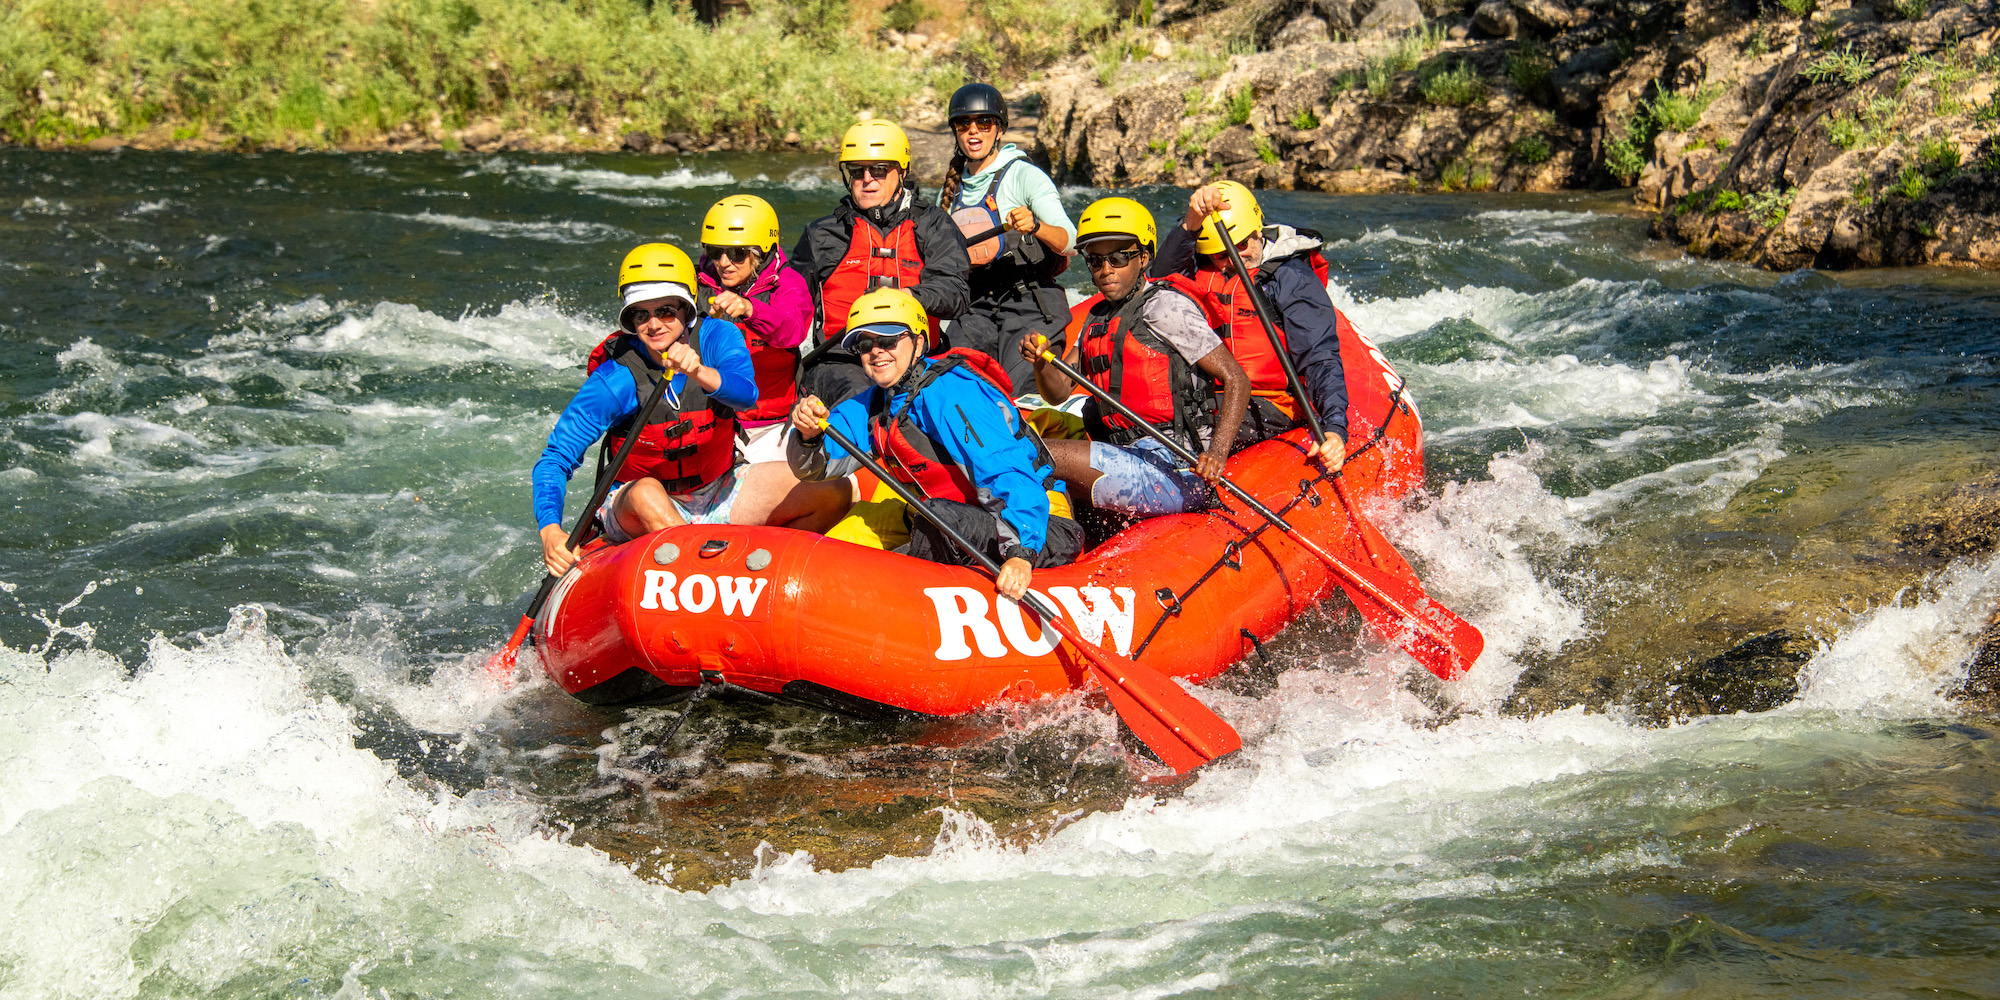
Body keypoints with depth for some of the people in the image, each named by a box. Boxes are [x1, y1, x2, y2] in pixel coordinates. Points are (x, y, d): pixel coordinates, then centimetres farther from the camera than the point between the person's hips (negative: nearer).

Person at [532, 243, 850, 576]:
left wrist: (699, 371, -52)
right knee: (646, 492, -40)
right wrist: (551, 532, -37)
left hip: (718, 497, 3)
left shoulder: (716, 336, -12)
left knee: (834, 493, -13)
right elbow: (556, 458, -20)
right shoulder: (616, 379, -19)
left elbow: (746, 395, -31)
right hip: (633, 513, -3)